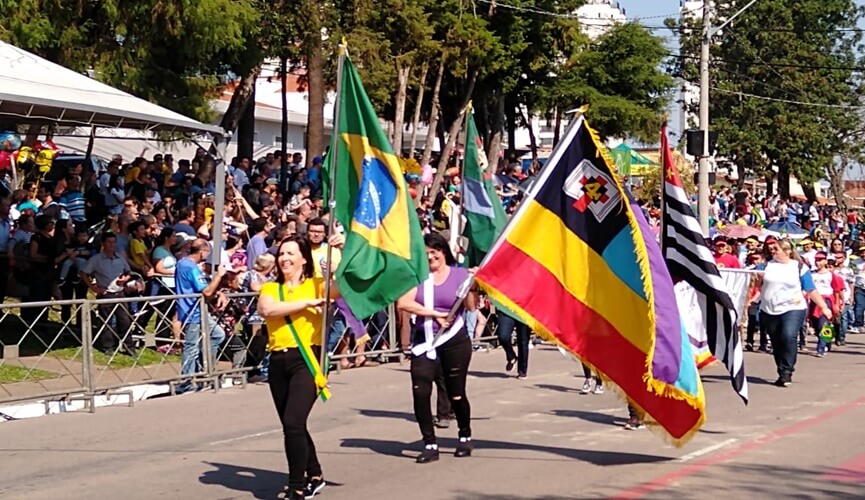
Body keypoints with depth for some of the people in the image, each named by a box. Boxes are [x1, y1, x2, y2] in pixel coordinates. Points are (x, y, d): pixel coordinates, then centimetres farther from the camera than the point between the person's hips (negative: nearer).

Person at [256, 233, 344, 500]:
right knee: (292, 426, 16)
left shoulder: (316, 285, 4)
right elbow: (267, 309, -9)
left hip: (307, 360, -5)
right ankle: (314, 476, 36)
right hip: (278, 363, 5)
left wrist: (346, 249, -21)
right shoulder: (270, 288, 13)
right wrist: (307, 303, -11)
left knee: (293, 422, -18)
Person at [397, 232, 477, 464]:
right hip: (424, 341, 2)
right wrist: (436, 314, -13)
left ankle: (465, 437, 31)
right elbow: (403, 303, -10)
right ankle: (430, 445, 2)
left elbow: (471, 306, -8)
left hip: (454, 341, -2)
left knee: (456, 394, 5)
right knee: (420, 393, -9)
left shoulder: (460, 274, 1)